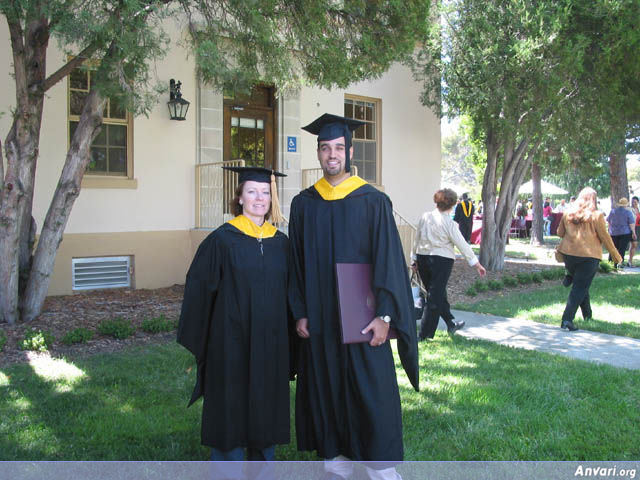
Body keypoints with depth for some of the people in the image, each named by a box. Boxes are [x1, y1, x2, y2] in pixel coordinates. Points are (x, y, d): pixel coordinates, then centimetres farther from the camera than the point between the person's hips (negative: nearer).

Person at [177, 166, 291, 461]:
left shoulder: (281, 242, 5)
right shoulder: (222, 240, -7)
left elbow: (288, 292, 11)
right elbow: (199, 288, -5)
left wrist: (288, 337, 8)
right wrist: (198, 339, -6)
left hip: (270, 341, 4)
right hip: (232, 341, -4)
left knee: (267, 405, 14)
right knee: (230, 406, 6)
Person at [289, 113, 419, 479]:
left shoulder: (373, 201, -3)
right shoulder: (303, 203, 6)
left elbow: (388, 260, -6)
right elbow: (296, 262, 7)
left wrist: (384, 315, -12)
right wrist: (300, 312, 1)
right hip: (319, 321, 3)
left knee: (372, 390, 4)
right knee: (325, 388, 10)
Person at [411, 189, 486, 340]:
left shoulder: (425, 217, 2)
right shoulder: (449, 224, -12)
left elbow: (417, 239, 9)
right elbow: (462, 245, -9)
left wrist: (415, 259, 20)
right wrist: (476, 264, -1)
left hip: (423, 257, 6)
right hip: (441, 260, -6)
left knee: (438, 293, 19)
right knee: (435, 297, 2)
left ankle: (451, 324, 34)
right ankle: (424, 334, 5)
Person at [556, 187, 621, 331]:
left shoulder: (568, 213, 4)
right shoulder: (597, 215, -7)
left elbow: (560, 232, 11)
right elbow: (605, 237, -5)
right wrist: (616, 255, 6)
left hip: (568, 253, 5)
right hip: (589, 255, -4)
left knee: (580, 285, 23)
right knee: (580, 287, -2)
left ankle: (587, 314, 32)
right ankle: (567, 318, -11)